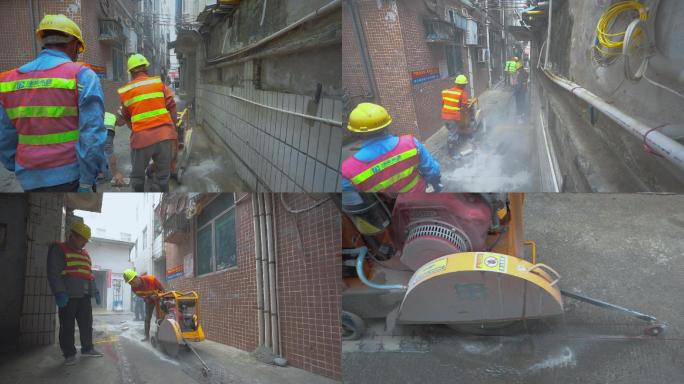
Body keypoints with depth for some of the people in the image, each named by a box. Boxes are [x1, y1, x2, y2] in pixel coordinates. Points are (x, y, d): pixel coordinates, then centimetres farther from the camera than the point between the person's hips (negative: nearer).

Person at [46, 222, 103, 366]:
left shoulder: (85, 254, 23)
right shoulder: (58, 250, -1)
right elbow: (53, 273, -11)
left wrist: (95, 291, 20)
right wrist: (59, 292, -21)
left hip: (84, 295, 7)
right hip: (68, 295, -7)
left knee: (86, 324, 9)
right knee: (67, 326, -2)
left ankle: (87, 349, 20)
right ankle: (69, 354, 4)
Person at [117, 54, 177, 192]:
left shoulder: (124, 91, 9)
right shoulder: (158, 82, 7)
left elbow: (126, 118, 17)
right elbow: (172, 108, 3)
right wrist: (174, 132, 8)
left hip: (141, 137, 0)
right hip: (165, 135, 0)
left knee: (137, 176, 17)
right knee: (162, 176, 8)